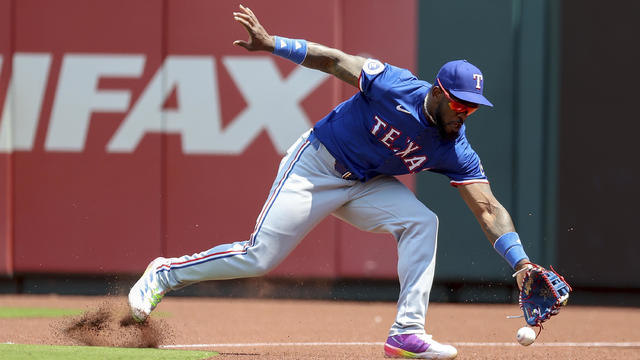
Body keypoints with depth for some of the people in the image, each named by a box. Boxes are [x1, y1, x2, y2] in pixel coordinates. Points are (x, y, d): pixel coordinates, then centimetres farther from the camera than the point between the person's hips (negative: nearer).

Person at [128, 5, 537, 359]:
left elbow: (488, 208, -17)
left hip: (366, 184, 5)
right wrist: (273, 43, -22)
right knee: (259, 257, -9)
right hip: (316, 165, -4)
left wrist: (520, 261, -29)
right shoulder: (395, 87, -25)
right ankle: (164, 274, 12)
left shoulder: (454, 150, -14)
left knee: (422, 222, -20)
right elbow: (333, 61, -16)